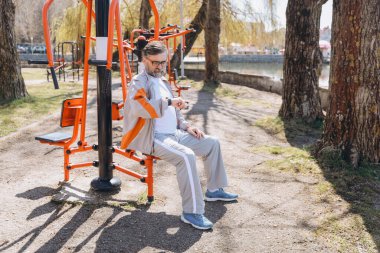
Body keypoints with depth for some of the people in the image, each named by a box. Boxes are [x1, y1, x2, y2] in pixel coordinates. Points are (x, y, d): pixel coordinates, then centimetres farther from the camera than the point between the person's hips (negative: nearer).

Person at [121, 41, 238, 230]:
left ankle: (214, 190, 24)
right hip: (153, 138, -9)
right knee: (186, 156, -34)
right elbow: (138, 106, -30)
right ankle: (191, 212, -28)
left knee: (212, 143, 11)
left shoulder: (163, 82, 20)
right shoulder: (139, 82, -8)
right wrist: (169, 101, -35)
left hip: (174, 134, 9)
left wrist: (186, 126, 14)